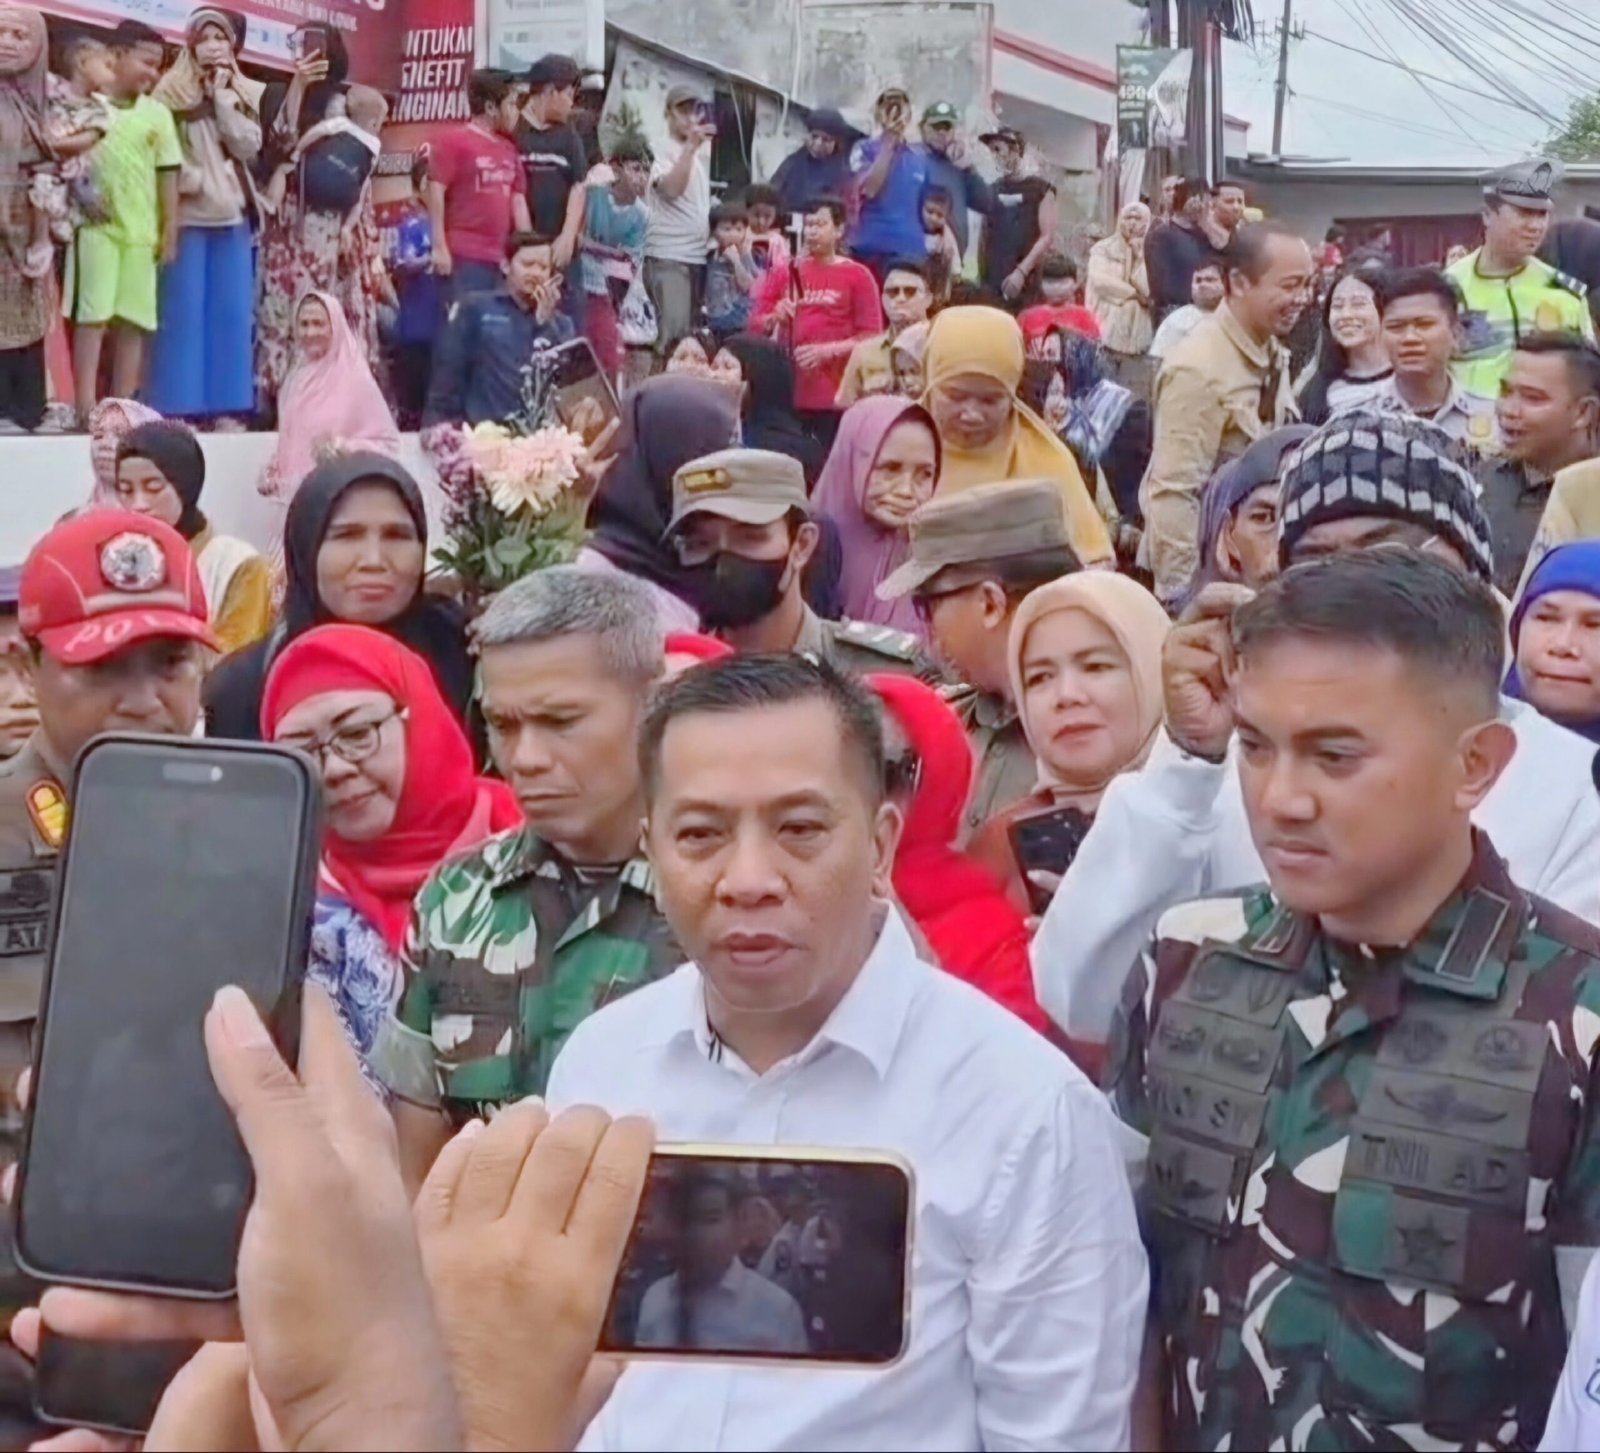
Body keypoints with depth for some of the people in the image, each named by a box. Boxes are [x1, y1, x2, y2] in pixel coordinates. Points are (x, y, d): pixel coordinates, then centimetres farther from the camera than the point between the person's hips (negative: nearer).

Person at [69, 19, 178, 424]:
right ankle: (86, 405, -6)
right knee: (92, 315, -5)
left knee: (133, 320, 2)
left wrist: (170, 232, 6)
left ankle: (122, 407, 7)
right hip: (95, 226, -3)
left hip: (141, 231, 3)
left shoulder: (157, 114, 7)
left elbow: (168, 175, 9)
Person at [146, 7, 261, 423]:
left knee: (232, 311, 3)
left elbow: (249, 148, -3)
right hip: (186, 215, -3)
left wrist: (224, 98, -6)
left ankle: (227, 403, 7)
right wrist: (193, 180, -12)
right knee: (182, 310, -4)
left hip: (233, 214, 3)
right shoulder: (171, 91, 1)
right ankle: (178, 405, -2)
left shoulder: (248, 94, 11)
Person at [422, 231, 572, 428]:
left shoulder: (560, 324, 20)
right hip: (482, 430, -2)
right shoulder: (475, 309, 12)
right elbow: (447, 374, 6)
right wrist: (438, 428, -6)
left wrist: (546, 323, -1)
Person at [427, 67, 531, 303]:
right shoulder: (452, 140, -3)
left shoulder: (508, 148, 16)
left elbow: (518, 201, 18)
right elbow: (435, 192, -8)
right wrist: (439, 246, -14)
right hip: (463, 256, -7)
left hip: (502, 257, 7)